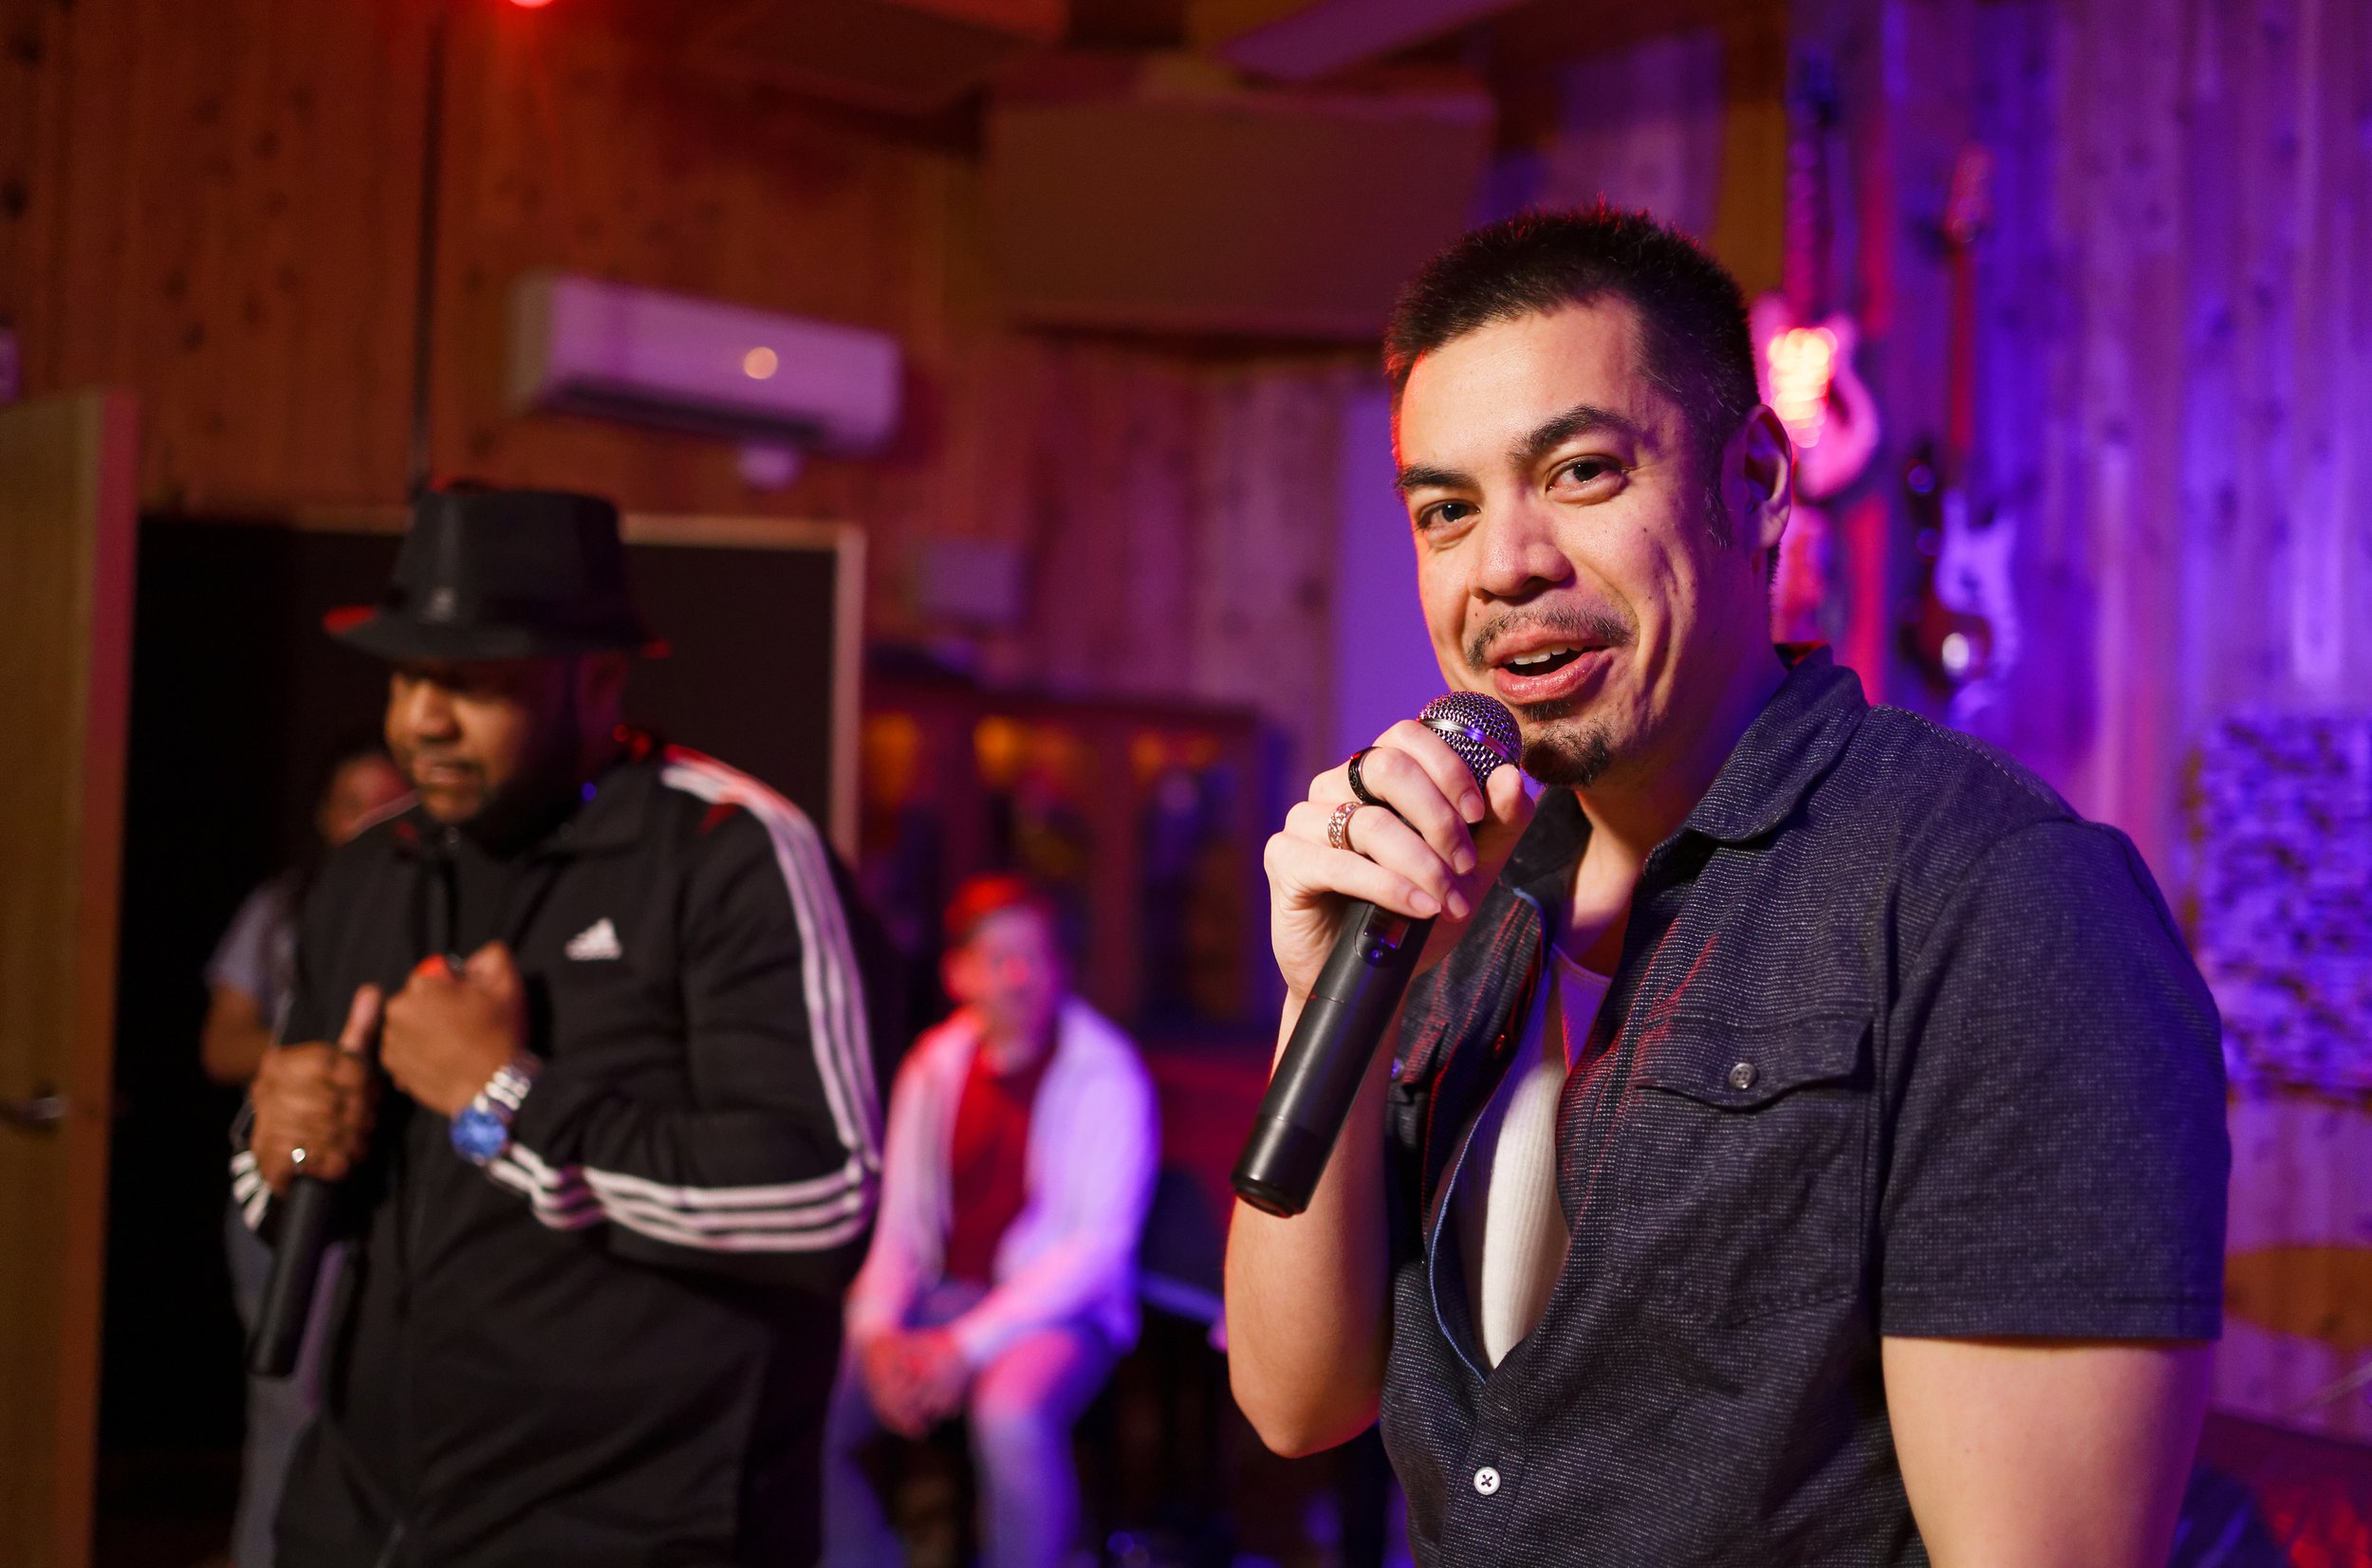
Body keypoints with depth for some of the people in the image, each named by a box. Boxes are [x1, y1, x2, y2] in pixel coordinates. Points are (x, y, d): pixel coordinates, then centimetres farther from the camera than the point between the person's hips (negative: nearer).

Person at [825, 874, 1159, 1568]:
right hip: (942, 1297, 5)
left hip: (1063, 1310, -5)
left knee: (1012, 1416, -36)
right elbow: (901, 1223, 9)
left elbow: (1100, 1248, -13)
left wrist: (969, 1346, -20)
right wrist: (877, 1329, -10)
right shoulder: (934, 1068, 7)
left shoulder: (1106, 1076, -9)